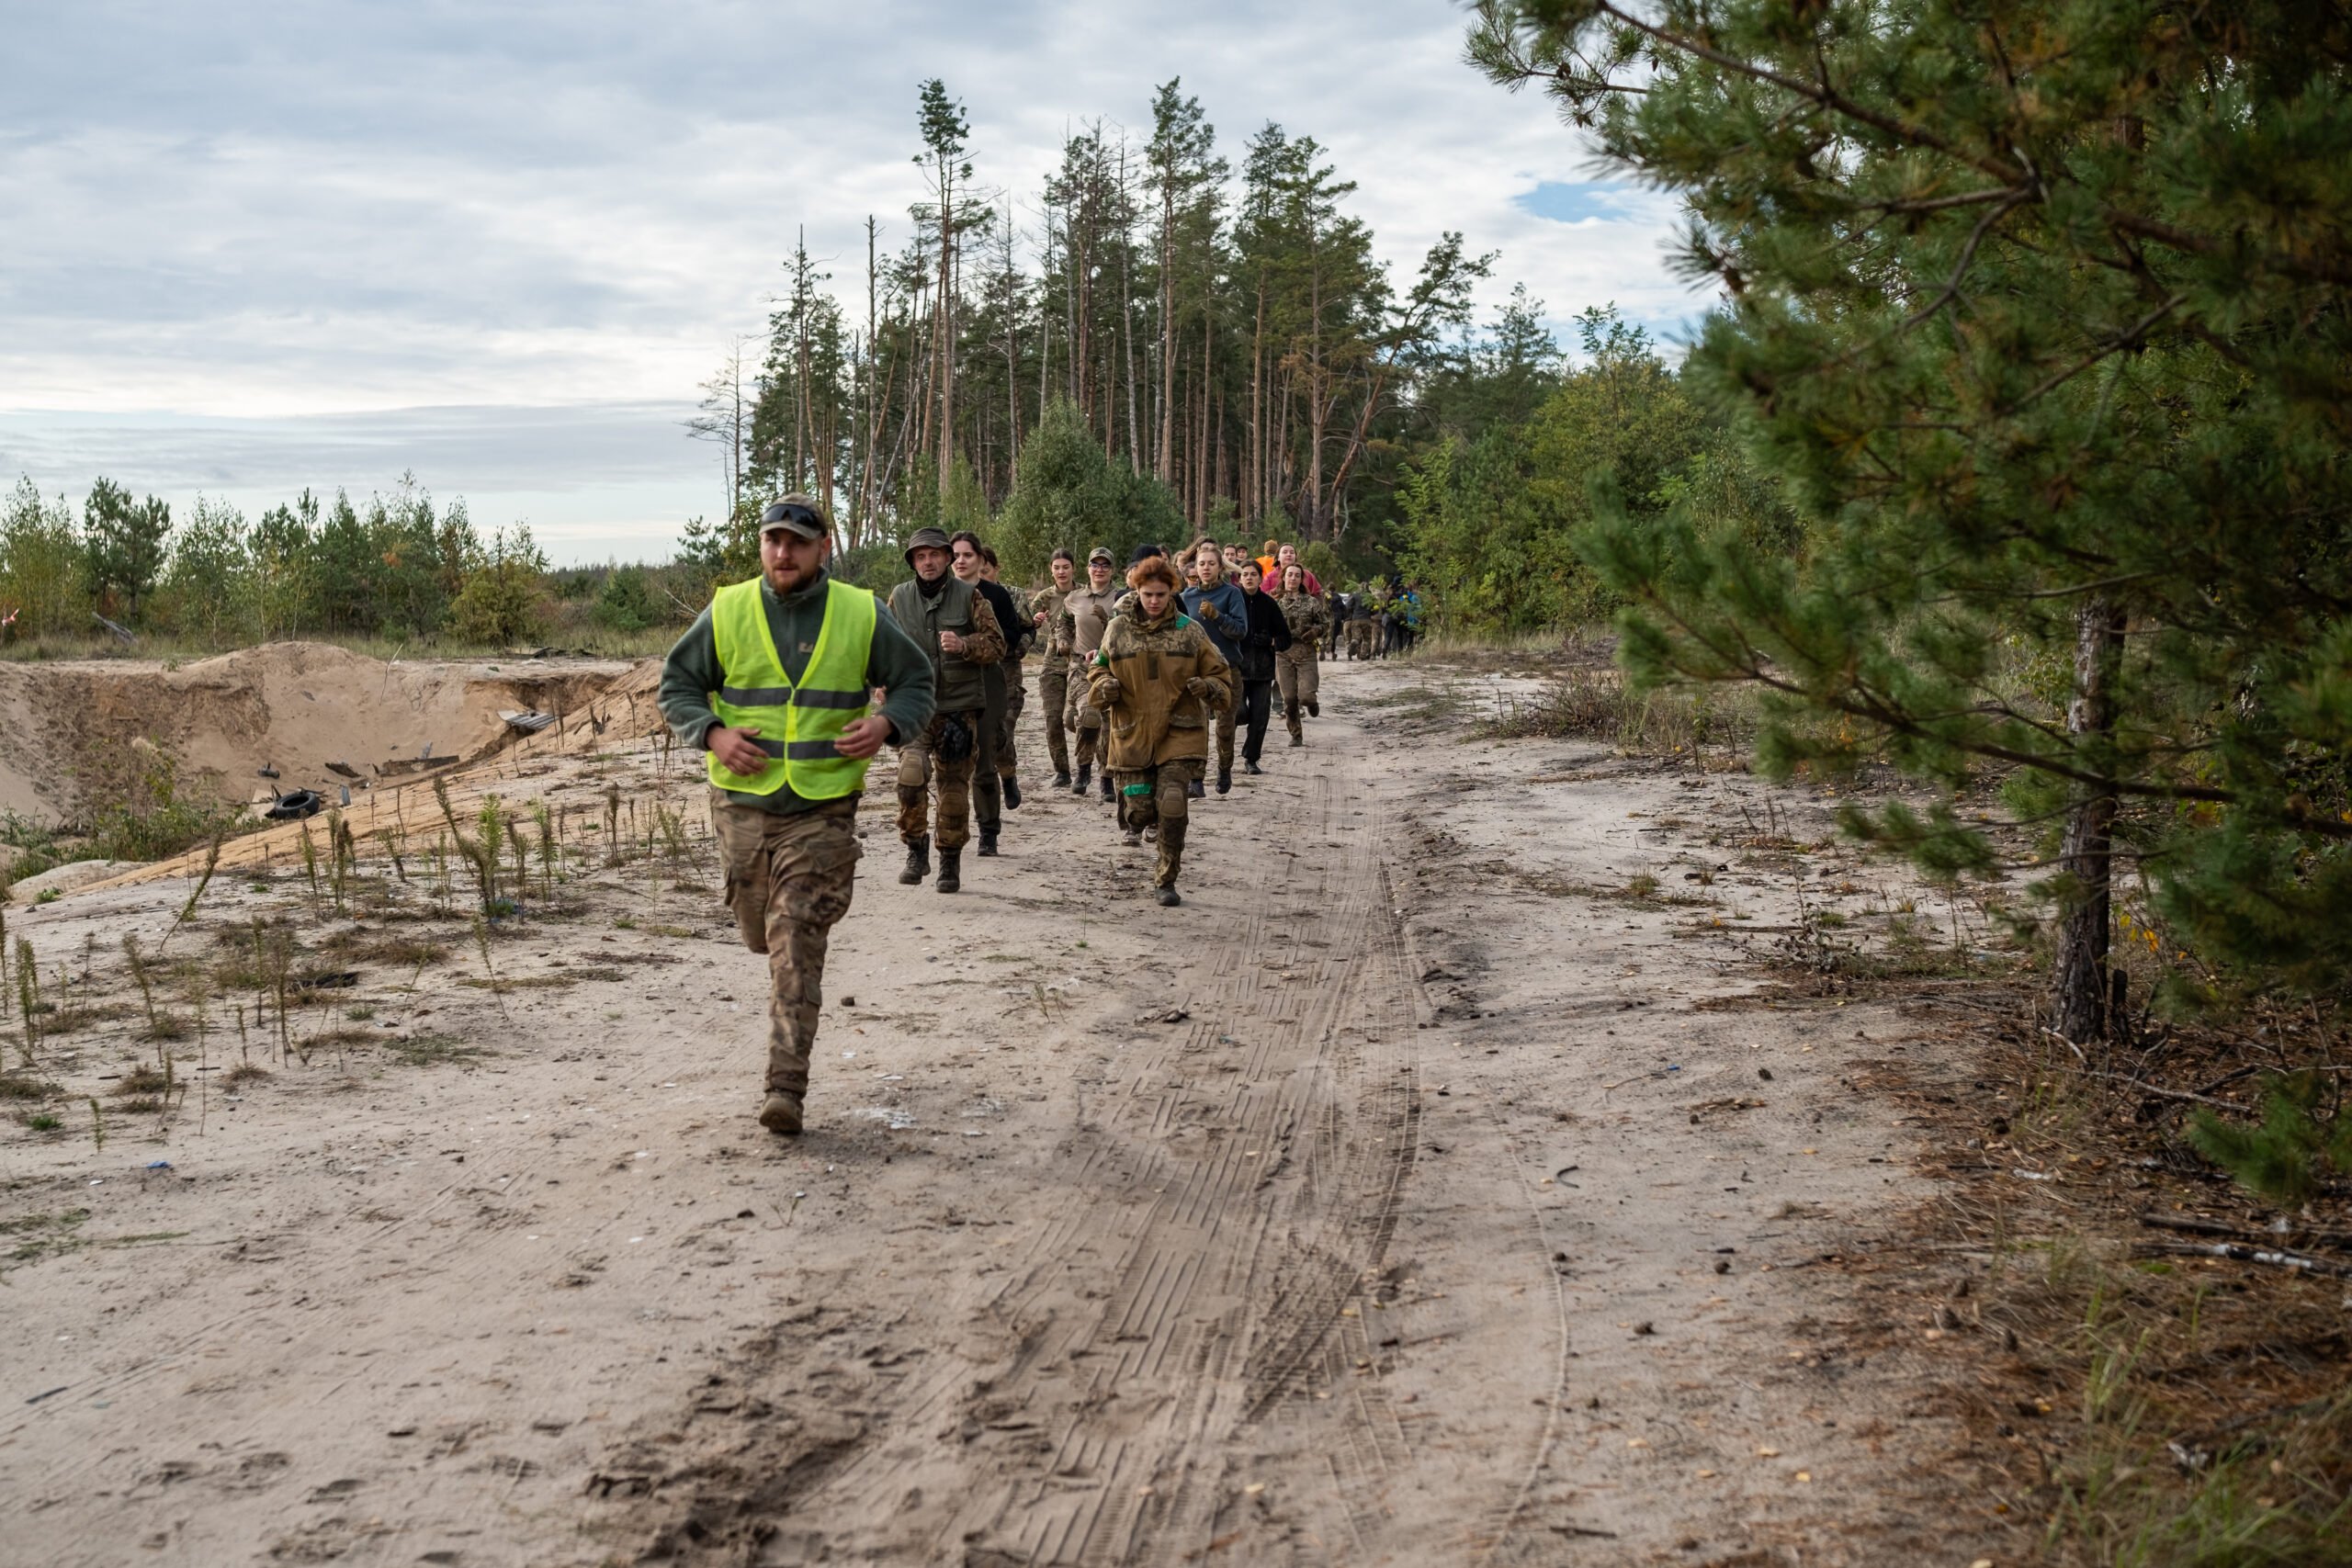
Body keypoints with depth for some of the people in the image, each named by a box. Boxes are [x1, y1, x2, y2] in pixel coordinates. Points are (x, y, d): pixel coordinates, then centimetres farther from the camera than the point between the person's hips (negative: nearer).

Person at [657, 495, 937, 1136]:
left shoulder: (861, 616, -1)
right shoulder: (727, 612, 0)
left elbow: (916, 682, 9)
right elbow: (676, 683, 8)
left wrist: (886, 724, -11)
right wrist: (712, 734, -10)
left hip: (823, 808, -2)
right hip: (742, 800, 2)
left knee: (798, 946, -10)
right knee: (762, 934, 14)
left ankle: (786, 1087, -8)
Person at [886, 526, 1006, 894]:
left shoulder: (969, 596, 0)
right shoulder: (900, 598, 7)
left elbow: (996, 643, -2)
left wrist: (964, 645, -20)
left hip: (959, 707, -1)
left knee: (954, 787, 5)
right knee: (911, 774, -18)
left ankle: (950, 862, 18)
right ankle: (916, 850, -1)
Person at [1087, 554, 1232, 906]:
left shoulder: (1189, 631, 1)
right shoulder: (1118, 629, 3)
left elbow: (1220, 675, 6)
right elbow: (1097, 669, 13)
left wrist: (1210, 689, -17)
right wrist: (1104, 686, -11)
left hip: (1179, 734, -1)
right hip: (1132, 734, 1)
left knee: (1172, 805, -15)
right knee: (1139, 814, 4)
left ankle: (1167, 880, 2)